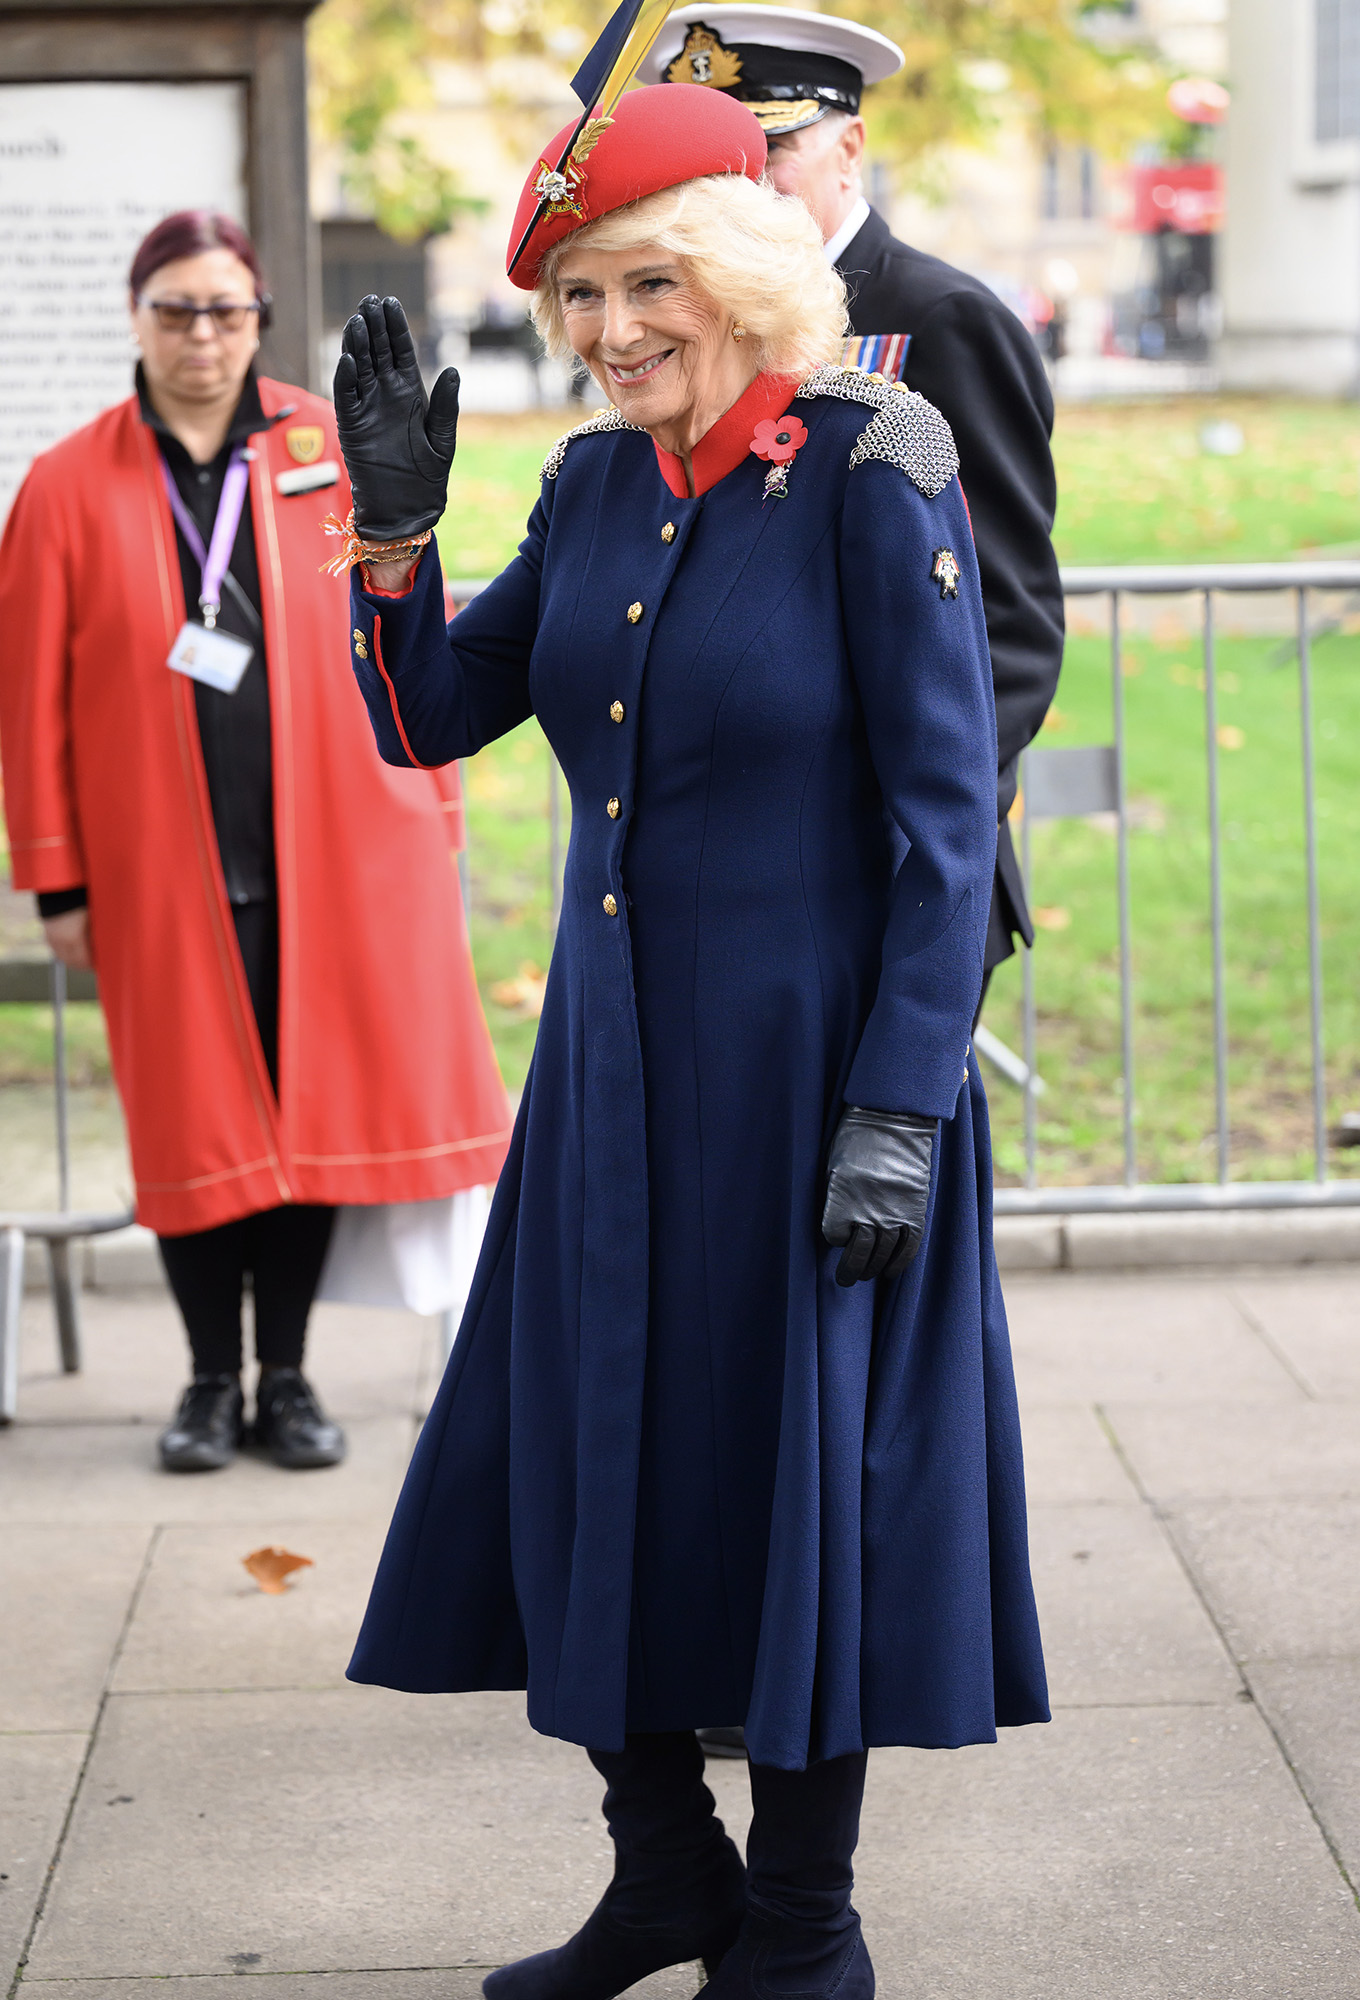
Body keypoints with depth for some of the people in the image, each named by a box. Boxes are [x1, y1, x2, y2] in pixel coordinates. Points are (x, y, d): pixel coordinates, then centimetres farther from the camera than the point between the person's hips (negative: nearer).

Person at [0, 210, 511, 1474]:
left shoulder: (338, 455, 4)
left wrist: (427, 808, 4)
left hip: (330, 856, 1)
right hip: (162, 871, -1)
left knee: (311, 1111, 5)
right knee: (191, 1123, 5)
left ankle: (287, 1380, 19)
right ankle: (212, 1382, 20)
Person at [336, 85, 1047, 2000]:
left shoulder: (873, 471, -12)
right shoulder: (596, 481, 6)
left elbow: (949, 818, -14)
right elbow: (429, 721, 12)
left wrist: (896, 1110, -18)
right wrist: (396, 526, -5)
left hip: (807, 1058, -6)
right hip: (612, 1061, 7)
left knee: (799, 1476, 4)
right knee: (582, 1460, 12)